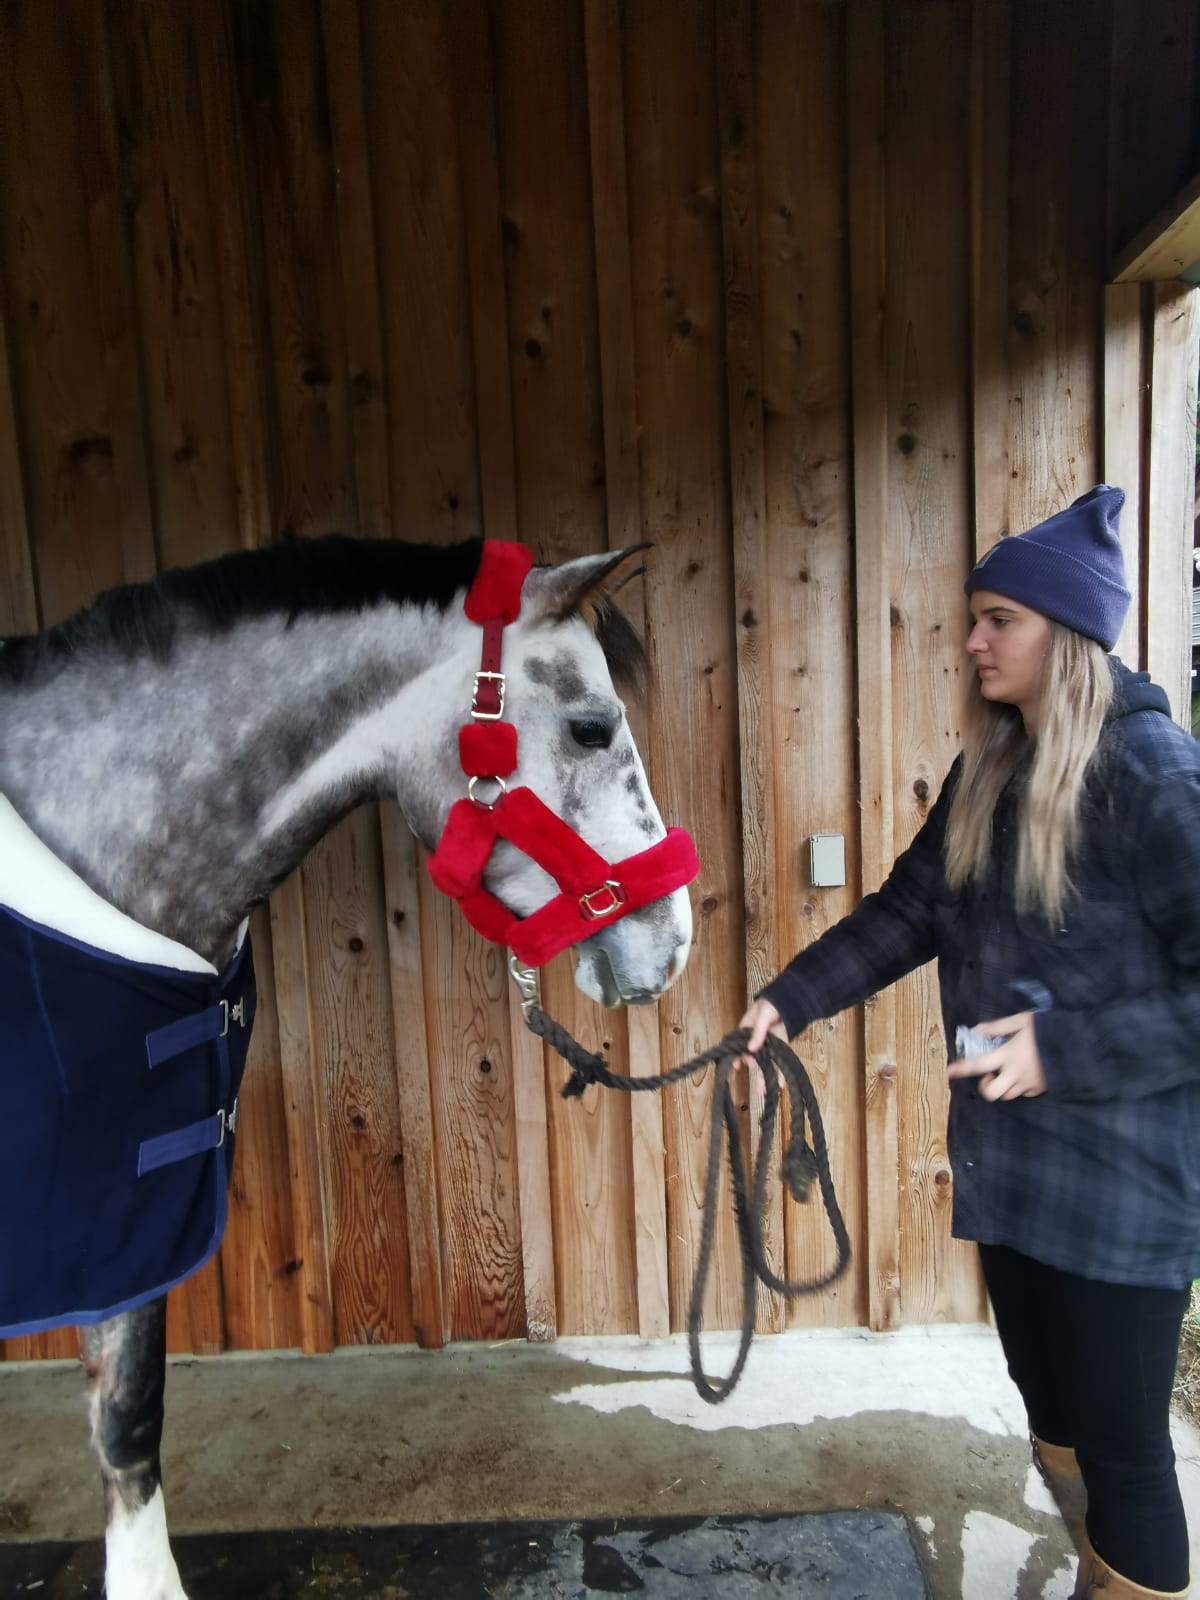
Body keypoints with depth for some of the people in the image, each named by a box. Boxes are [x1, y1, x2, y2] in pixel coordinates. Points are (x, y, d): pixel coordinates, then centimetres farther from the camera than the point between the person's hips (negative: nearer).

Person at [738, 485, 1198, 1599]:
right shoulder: (990, 772, 6)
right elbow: (908, 911, 8)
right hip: (1008, 1162, 7)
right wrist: (791, 999, 0)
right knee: (1051, 1415, 23)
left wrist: (1063, 1048, -25)